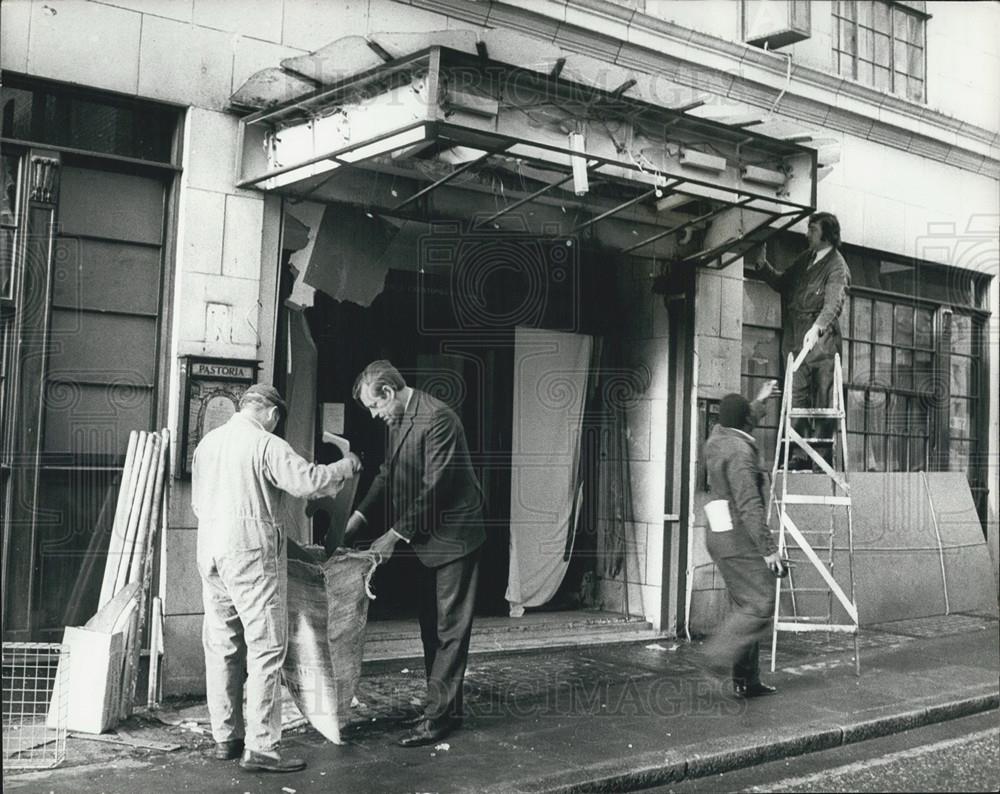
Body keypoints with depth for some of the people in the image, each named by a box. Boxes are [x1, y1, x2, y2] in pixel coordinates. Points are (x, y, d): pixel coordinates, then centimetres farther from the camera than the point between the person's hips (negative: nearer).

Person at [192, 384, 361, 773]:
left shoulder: (207, 442, 12)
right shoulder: (266, 445, -11)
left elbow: (197, 500, 18)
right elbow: (310, 481, -17)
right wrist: (349, 465, -2)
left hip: (209, 549, 8)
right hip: (251, 551, -7)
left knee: (221, 646, 13)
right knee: (266, 648, -3)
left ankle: (225, 737, 20)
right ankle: (260, 747, -4)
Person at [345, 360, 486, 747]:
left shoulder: (437, 418, -21)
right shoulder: (397, 420, 8)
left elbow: (434, 487, -23)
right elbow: (388, 475, 14)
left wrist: (395, 534, -18)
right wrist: (358, 517, 2)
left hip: (453, 534, -10)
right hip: (427, 537, 10)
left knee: (449, 628, -3)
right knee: (431, 624, 14)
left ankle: (439, 714, 2)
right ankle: (444, 705, 24)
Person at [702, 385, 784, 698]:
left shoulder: (717, 438, 11)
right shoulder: (739, 452, -16)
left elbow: (739, 425, 38)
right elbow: (749, 506, -22)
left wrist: (760, 401, 48)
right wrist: (768, 549, -19)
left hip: (720, 533, 10)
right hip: (738, 535, -10)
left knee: (743, 607, 11)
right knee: (760, 604, -9)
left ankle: (747, 681, 12)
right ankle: (721, 654, -13)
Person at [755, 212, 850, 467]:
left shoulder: (837, 267, -7)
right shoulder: (806, 258, 17)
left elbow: (834, 302, -22)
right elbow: (783, 283, 30)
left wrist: (817, 327, -39)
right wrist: (763, 266, 15)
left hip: (821, 341, -7)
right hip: (797, 340, 7)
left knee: (823, 401, -5)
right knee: (797, 398, 2)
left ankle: (823, 457, -2)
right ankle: (800, 455, 3)